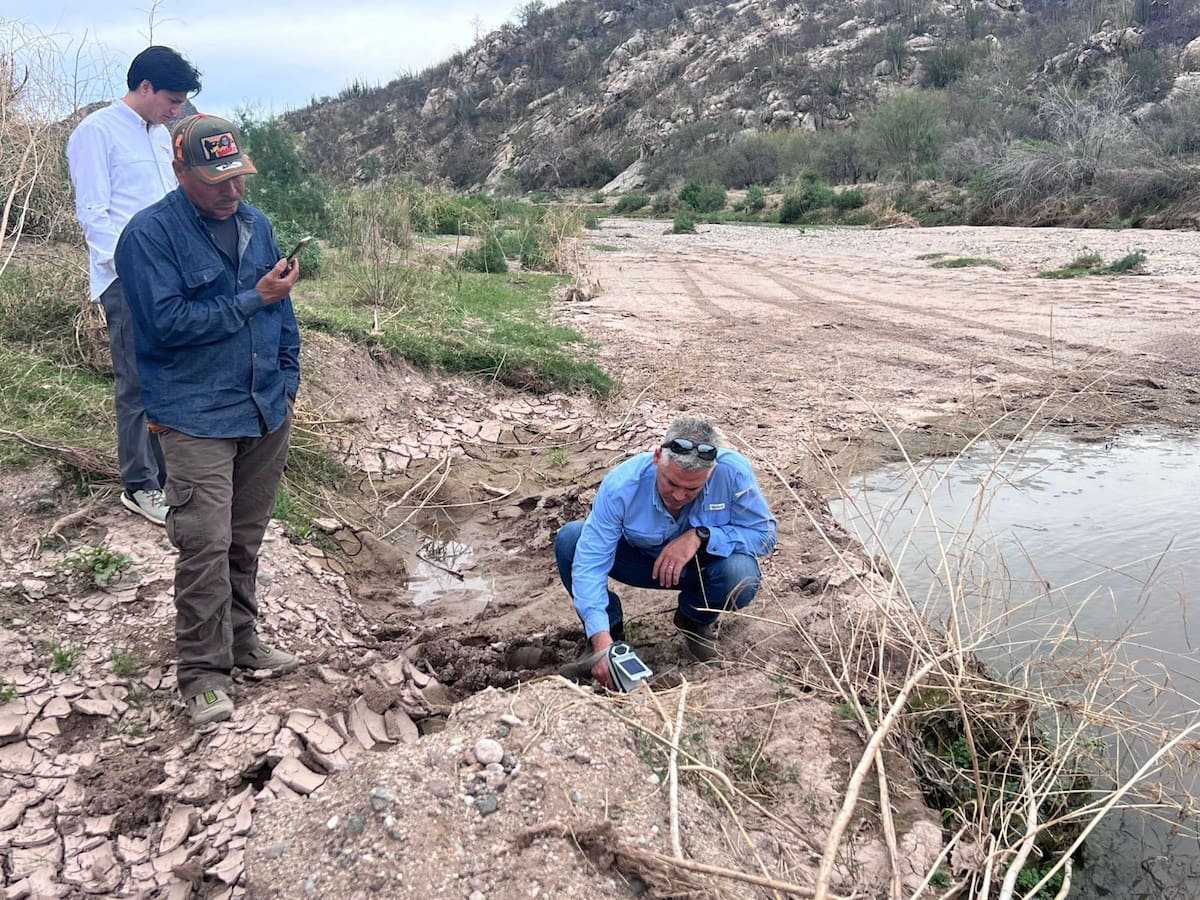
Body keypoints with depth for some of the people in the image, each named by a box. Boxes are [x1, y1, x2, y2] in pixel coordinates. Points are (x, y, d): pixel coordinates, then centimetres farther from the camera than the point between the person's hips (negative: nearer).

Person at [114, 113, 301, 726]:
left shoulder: (255, 224, 8)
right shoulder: (149, 234, -11)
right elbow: (166, 321, -19)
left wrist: (288, 377, 11)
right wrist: (251, 300, -17)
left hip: (267, 412, 6)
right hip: (197, 418, -6)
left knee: (246, 538, 16)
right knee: (205, 545, -8)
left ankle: (240, 638, 32)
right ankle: (203, 674, 5)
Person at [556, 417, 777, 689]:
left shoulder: (734, 471, -32)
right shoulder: (621, 484, -32)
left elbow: (764, 534, -22)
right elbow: (591, 562, -33)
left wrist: (700, 536, -38)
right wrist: (602, 640, -43)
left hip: (703, 565, 0)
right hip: (640, 559, 0)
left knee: (743, 576, -33)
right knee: (569, 540, -24)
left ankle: (696, 620, 4)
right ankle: (612, 629, 0)